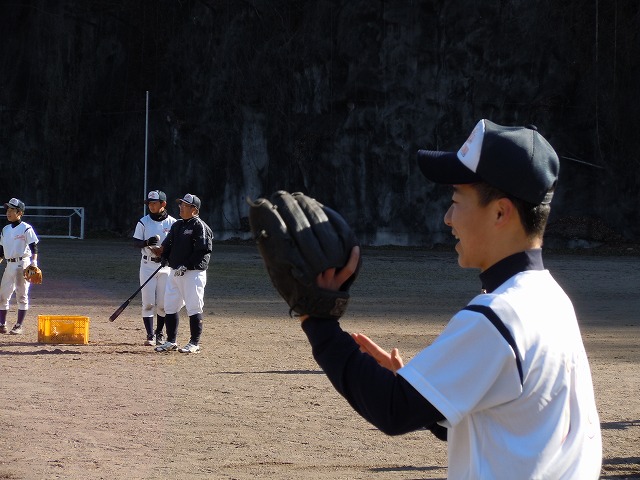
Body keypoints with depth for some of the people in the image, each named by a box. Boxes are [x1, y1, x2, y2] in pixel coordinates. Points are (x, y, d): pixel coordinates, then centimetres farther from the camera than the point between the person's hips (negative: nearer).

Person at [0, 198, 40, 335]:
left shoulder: (26, 228, -7)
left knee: (22, 295, -3)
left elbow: (34, 246, -12)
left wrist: (34, 262, -24)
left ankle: (19, 326, 1)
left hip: (22, 264, -7)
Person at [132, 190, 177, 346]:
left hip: (166, 267, 0)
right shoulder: (143, 222, 2)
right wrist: (147, 242, -20)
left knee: (163, 304, 4)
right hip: (147, 266, 0)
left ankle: (159, 333, 21)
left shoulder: (172, 223, 1)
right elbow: (135, 243, 1)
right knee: (148, 303, -5)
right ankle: (150, 335, -2)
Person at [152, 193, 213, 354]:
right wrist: (162, 252, -6)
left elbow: (202, 251, -17)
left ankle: (194, 343, 1)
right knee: (170, 306, 10)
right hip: (175, 272, 9)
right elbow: (167, 245, 16)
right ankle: (171, 341, 19)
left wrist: (186, 266, -19)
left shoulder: (200, 226, -9)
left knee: (193, 308, -6)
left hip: (193, 273, -8)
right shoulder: (177, 225, 16)